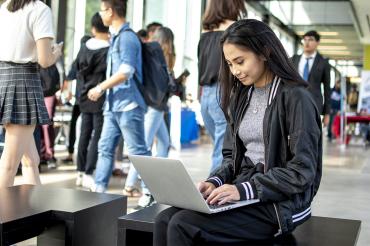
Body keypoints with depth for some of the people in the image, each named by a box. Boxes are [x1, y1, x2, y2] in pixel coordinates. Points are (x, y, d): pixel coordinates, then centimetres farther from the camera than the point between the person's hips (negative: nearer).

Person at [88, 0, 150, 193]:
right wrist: (103, 90, 17)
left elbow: (126, 71, -21)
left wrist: (100, 87, -13)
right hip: (113, 105, 9)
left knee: (138, 151, -3)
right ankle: (98, 189, 15)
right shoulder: (116, 36, 16)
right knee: (105, 148, 9)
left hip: (128, 105, -9)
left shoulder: (127, 37, -12)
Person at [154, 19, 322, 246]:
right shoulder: (241, 97, 13)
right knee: (164, 220, -15)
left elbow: (301, 171, -15)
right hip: (243, 194, 7)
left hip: (279, 203, -7)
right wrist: (216, 182, -4)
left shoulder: (295, 97, -10)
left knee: (182, 225, -22)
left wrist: (245, 189, -21)